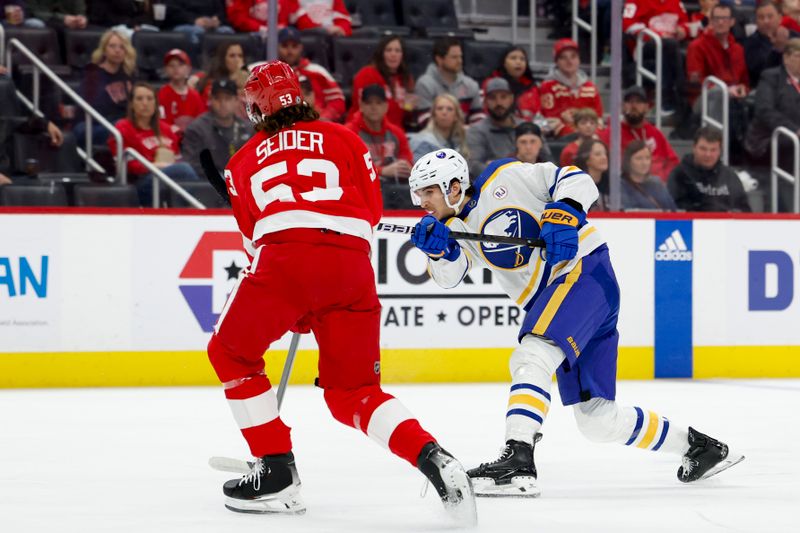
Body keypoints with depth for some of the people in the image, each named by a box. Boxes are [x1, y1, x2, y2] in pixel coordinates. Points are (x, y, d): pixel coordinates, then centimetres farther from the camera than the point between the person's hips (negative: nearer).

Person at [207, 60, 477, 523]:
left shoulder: (243, 161, 27)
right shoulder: (344, 139, 26)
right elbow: (372, 210, 23)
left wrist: (294, 313, 40)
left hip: (285, 259, -2)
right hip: (353, 267, 2)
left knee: (232, 355, 22)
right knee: (353, 392, 13)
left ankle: (277, 473, 13)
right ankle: (431, 458, -11)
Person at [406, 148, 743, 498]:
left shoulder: (504, 179, -5)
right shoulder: (458, 227, 12)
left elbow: (577, 181, -6)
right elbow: (450, 275, -6)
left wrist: (563, 215, -23)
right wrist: (438, 249, -25)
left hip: (584, 270, -8)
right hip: (551, 299, 9)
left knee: (531, 357, -29)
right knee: (596, 419, 8)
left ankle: (518, 462, -41)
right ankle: (695, 446, 24)